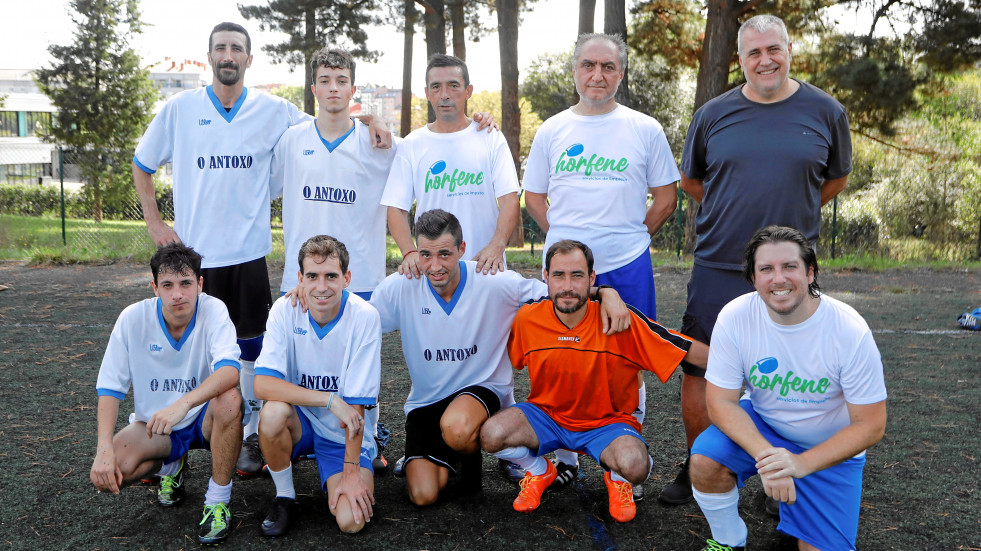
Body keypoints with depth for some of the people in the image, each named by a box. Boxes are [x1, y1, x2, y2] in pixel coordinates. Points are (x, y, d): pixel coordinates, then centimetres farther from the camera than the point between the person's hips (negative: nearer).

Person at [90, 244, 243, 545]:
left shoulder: (213, 311, -19)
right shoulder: (133, 318, -13)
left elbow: (229, 370, -36)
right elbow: (110, 387, -9)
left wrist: (183, 404, -52)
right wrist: (105, 448, -23)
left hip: (203, 418, -2)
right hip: (153, 423, 2)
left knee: (230, 401, -36)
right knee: (110, 469, -25)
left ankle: (218, 500, -15)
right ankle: (172, 465, 11)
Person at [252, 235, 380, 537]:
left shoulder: (364, 317, -19)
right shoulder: (286, 309, -14)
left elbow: (356, 404, -17)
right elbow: (263, 383, -23)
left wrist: (351, 473, -18)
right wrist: (330, 400, -31)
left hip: (345, 434, -2)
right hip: (300, 422, 2)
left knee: (351, 521, -22)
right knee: (273, 413, -33)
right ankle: (284, 495, -5)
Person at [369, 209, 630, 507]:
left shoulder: (495, 283, -17)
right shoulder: (398, 289, -14)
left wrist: (606, 292, -28)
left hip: (482, 387, -2)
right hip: (424, 400, 2)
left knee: (457, 429, -37)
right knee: (423, 495, -12)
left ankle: (471, 452, 3)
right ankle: (445, 457, 25)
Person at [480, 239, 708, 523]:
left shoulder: (620, 320, -20)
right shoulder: (527, 319, -12)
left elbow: (691, 351, -15)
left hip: (606, 424, -2)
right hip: (546, 415, 2)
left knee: (634, 465, -34)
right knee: (492, 435, -26)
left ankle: (616, 480, 9)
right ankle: (539, 471, 10)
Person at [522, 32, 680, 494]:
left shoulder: (645, 130, 3)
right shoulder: (552, 131, 8)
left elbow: (665, 197, 7)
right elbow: (533, 197, 14)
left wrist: (632, 237, 1)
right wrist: (565, 237, 4)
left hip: (627, 266, -1)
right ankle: (564, 457, 25)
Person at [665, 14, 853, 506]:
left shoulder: (825, 112, 1)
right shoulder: (714, 114, 3)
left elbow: (836, 179, 16)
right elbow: (690, 181, 16)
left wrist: (789, 215, 12)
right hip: (717, 267, 1)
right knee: (697, 369, 4)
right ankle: (697, 469, 23)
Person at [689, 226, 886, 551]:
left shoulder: (851, 331, -24)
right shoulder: (735, 317, -20)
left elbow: (870, 425, -18)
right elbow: (721, 402, -17)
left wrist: (801, 463, -31)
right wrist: (765, 455, -34)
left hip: (829, 448, -1)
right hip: (759, 427, 1)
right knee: (705, 461, -28)